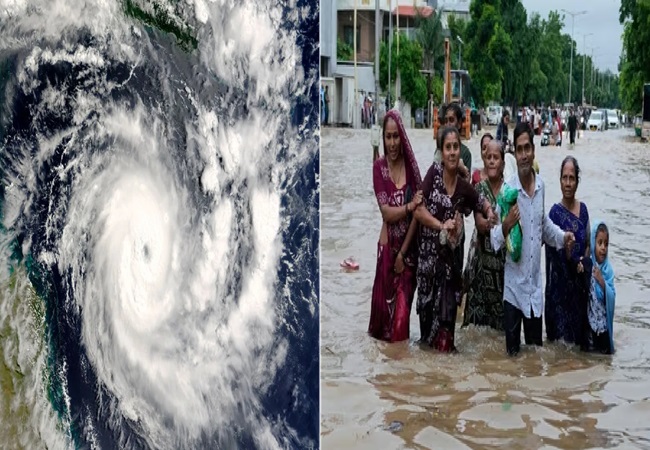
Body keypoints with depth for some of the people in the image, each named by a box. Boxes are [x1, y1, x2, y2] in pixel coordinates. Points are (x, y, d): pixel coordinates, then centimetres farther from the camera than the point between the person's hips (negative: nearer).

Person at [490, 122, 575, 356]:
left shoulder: (541, 185, 2)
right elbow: (494, 239, -13)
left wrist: (562, 236, 7)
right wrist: (506, 225, -31)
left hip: (535, 283, 5)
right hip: (514, 285, -5)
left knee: (537, 346, 15)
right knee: (513, 350, 2)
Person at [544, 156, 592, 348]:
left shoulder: (583, 209, 7)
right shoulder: (555, 211, -8)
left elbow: (588, 244, 12)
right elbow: (554, 252, -10)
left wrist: (583, 263, -4)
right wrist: (573, 262, -22)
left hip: (581, 280, 5)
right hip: (561, 280, -5)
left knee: (580, 323, 12)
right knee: (561, 331, -3)